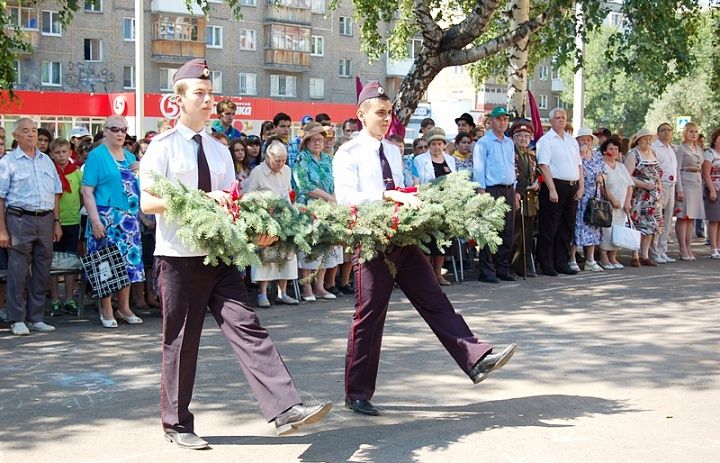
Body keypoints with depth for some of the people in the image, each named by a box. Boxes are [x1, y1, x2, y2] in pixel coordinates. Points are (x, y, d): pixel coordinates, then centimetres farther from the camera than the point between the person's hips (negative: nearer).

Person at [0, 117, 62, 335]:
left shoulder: (46, 161, 15)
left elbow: (55, 193, 19)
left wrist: (57, 222, 11)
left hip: (45, 220, 5)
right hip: (19, 219, -5)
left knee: (42, 272, 7)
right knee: (18, 272, -3)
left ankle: (36, 318, 16)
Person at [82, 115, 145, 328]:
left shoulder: (130, 157, 16)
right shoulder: (96, 156, -4)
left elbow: (136, 187, 25)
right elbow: (87, 191, -10)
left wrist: (141, 172, 4)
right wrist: (95, 220, -19)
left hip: (129, 218, 6)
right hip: (106, 217, -6)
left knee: (128, 262, 8)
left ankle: (124, 308, 18)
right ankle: (106, 310, 4)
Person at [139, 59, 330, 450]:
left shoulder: (219, 150, 13)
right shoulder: (163, 146, -5)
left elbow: (231, 201, 14)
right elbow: (147, 201, -14)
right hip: (179, 258, -5)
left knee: (247, 329, -5)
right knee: (180, 342, 5)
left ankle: (285, 409, -13)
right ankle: (177, 425, 18)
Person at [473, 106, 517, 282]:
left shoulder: (509, 143, 18)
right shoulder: (483, 143, -3)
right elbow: (478, 169, -7)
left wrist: (514, 194, 18)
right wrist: (482, 193, -14)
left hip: (508, 191, 7)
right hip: (492, 190, -7)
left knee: (508, 233, 7)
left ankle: (503, 269, 15)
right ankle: (487, 272, -2)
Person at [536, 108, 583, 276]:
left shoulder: (572, 140, 17)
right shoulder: (546, 140, -4)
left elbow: (579, 165, 19)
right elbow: (544, 166, -12)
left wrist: (581, 187, 7)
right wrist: (552, 190, -18)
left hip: (572, 188, 7)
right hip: (555, 186, -7)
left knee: (567, 228, 10)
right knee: (549, 229, -3)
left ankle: (561, 263, 17)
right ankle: (547, 265, 2)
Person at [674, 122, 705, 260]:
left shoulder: (699, 149, 17)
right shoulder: (681, 149, -5)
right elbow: (677, 170, -9)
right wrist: (679, 190, -15)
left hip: (697, 185, 7)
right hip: (685, 183, -7)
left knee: (691, 218, 7)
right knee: (683, 217, -7)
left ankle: (689, 248, 9)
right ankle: (683, 250, -5)